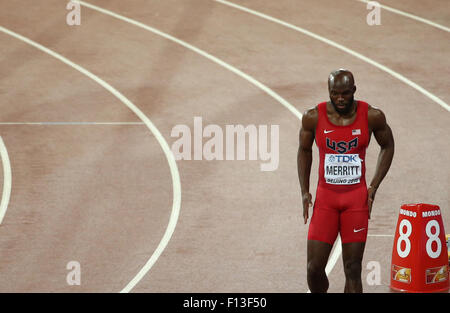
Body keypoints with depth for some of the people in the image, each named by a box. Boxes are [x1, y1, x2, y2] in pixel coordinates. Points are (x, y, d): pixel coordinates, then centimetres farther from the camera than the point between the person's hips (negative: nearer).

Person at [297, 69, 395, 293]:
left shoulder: (372, 116, -7)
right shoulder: (313, 117, -5)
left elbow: (387, 146, 10)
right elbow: (304, 151, 11)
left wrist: (374, 187, 1)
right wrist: (304, 192, 3)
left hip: (357, 198, -1)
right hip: (325, 198, 1)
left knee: (353, 270, -1)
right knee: (314, 268, -3)